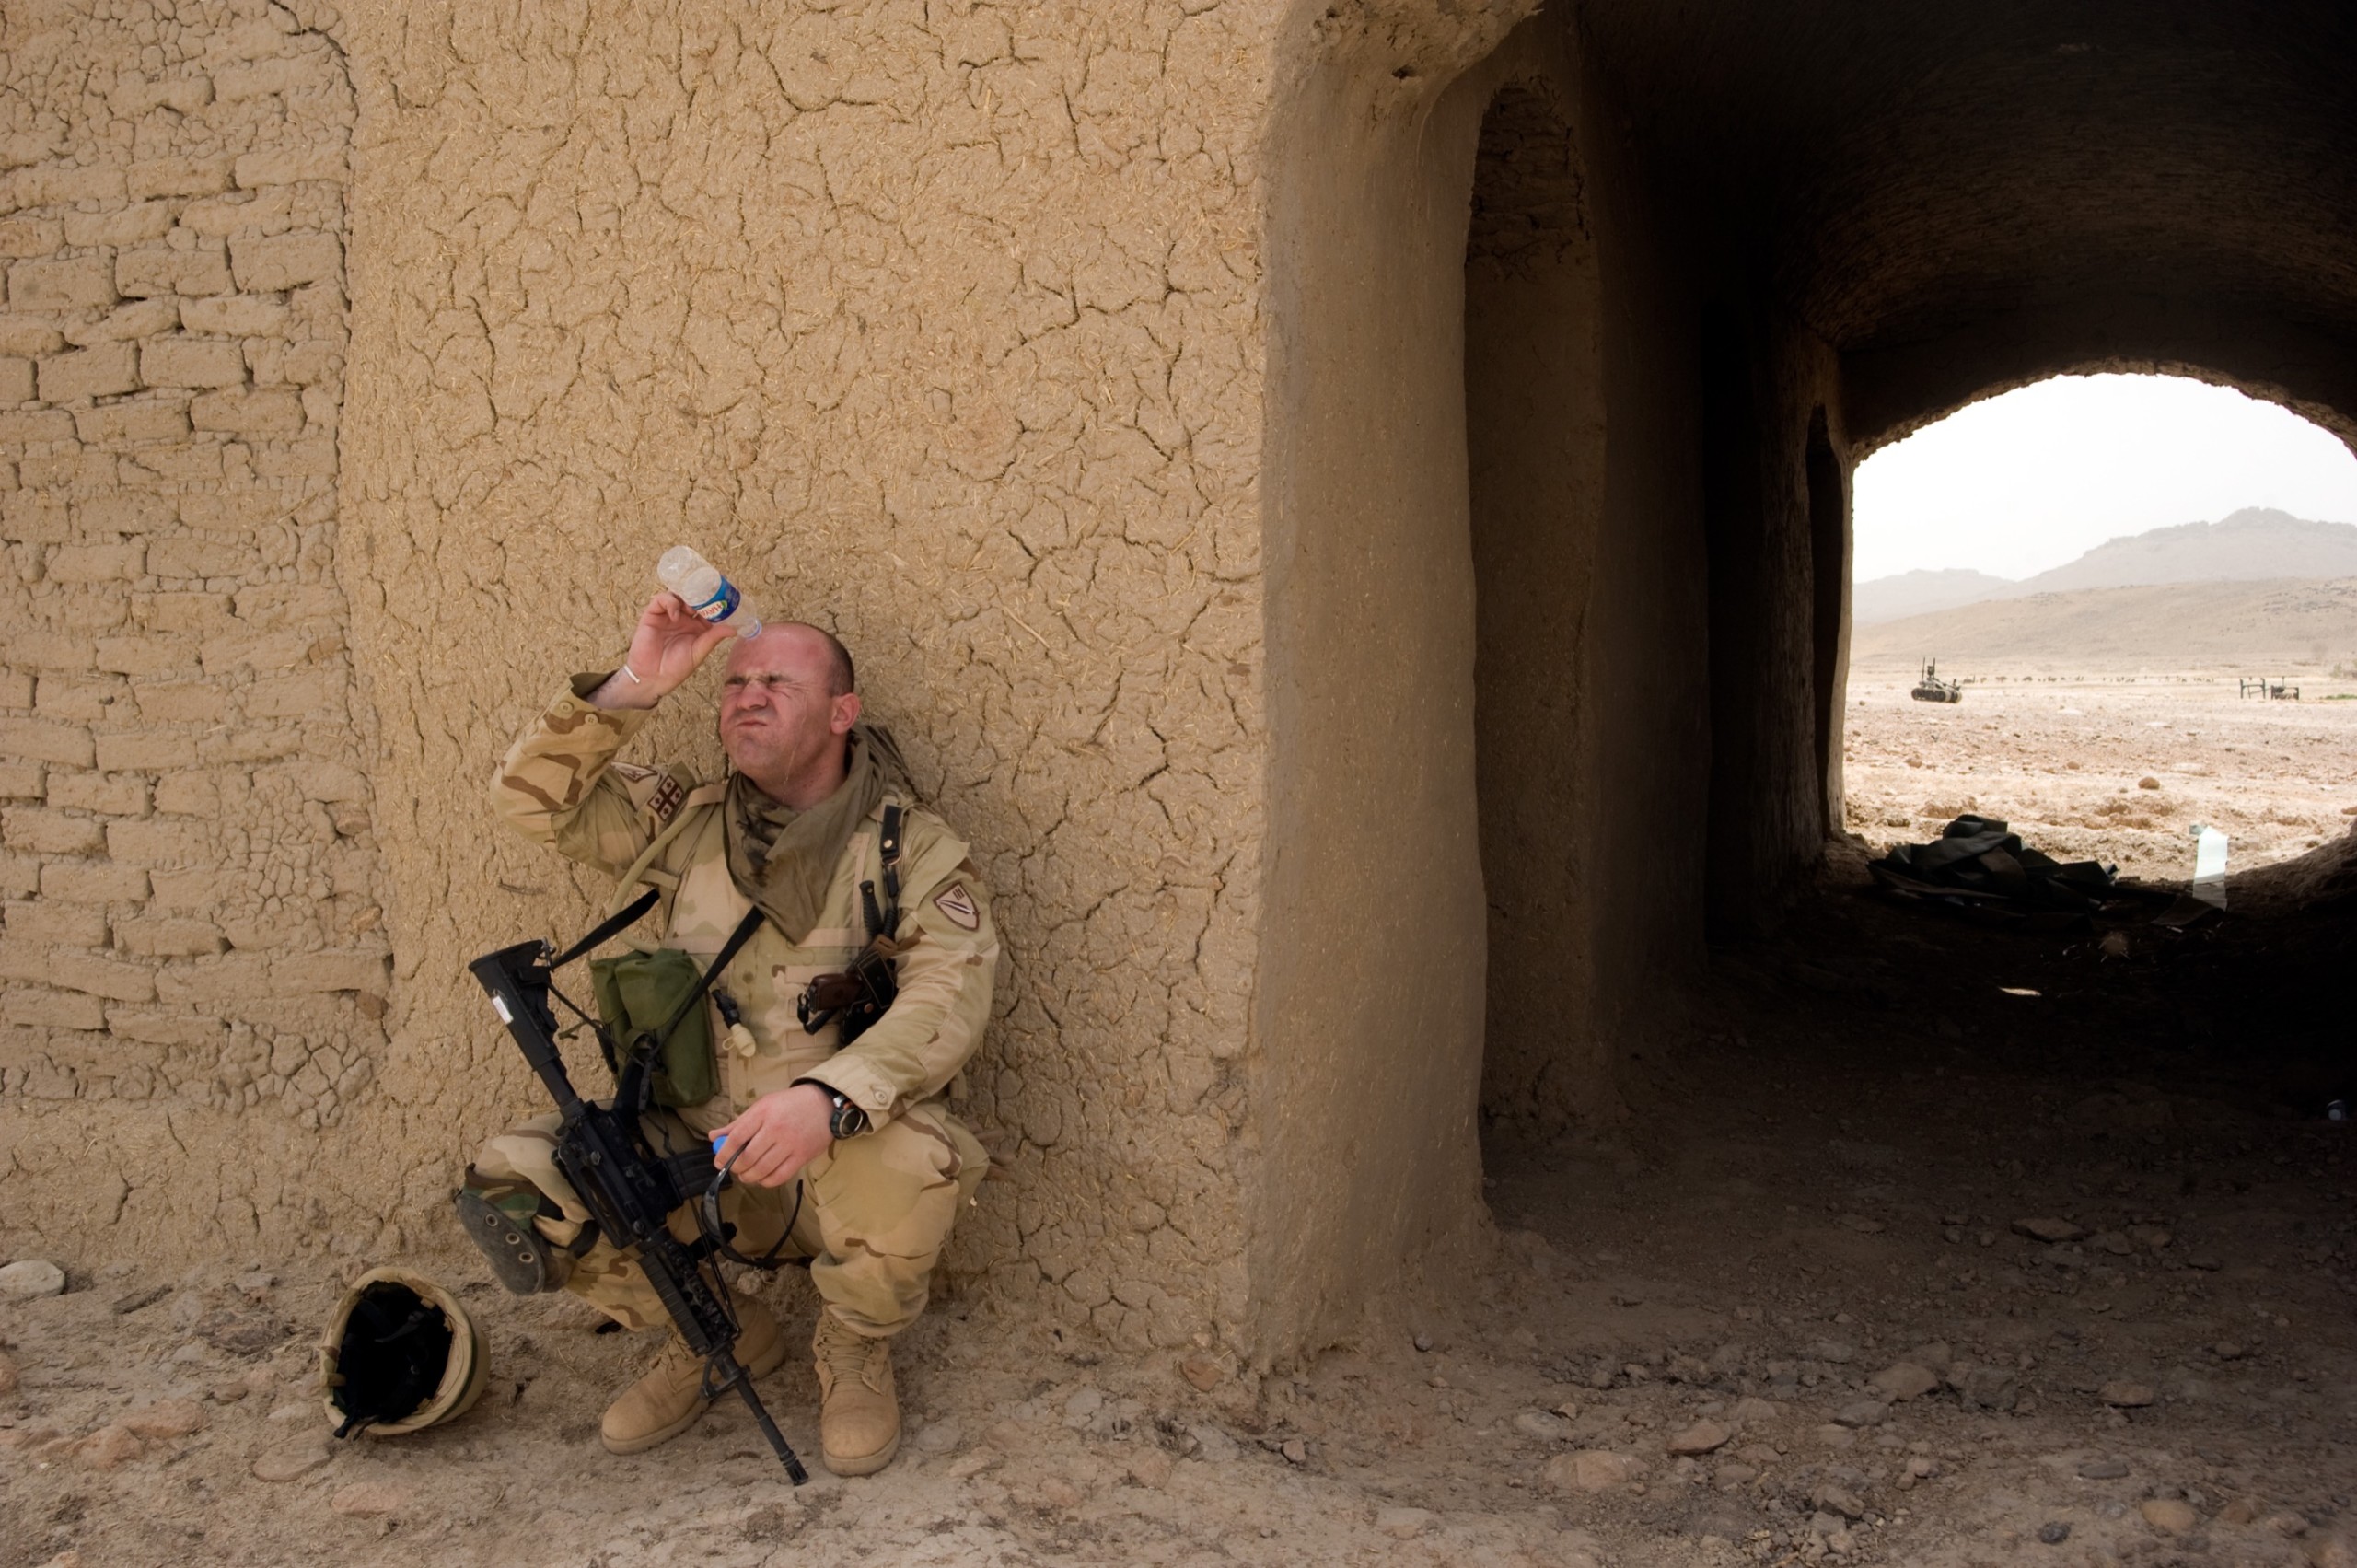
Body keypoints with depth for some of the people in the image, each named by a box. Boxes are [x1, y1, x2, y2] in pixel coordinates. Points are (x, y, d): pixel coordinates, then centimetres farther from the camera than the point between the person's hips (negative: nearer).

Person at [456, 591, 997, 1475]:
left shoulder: (913, 849, -4)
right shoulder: (683, 825, 10)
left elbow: (948, 996, -19)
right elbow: (531, 799, 3)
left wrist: (827, 1095, -38)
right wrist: (633, 686, -11)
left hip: (845, 1153, -4)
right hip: (693, 1156, 4)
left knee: (906, 1162, -38)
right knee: (516, 1185, -19)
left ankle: (855, 1349, 0)